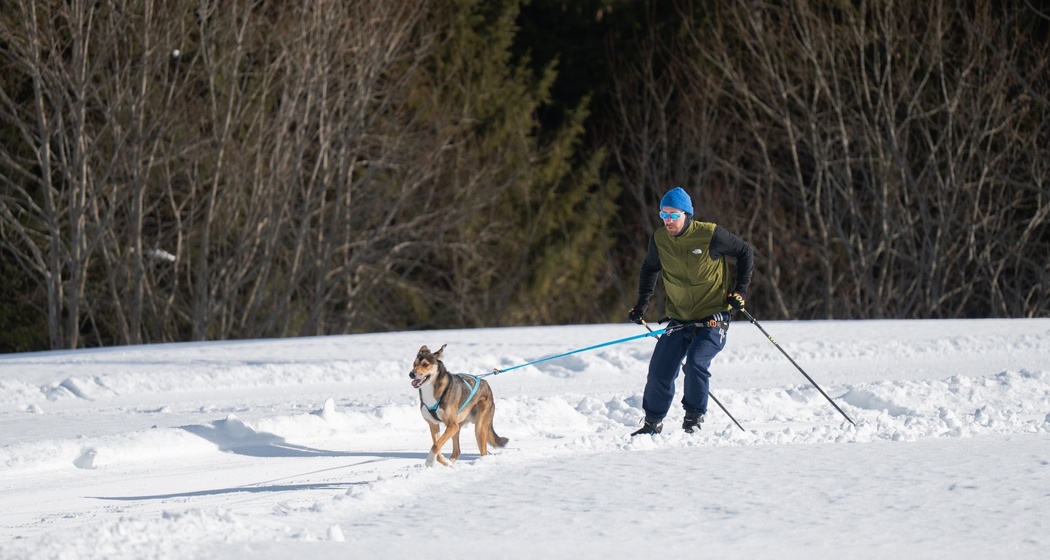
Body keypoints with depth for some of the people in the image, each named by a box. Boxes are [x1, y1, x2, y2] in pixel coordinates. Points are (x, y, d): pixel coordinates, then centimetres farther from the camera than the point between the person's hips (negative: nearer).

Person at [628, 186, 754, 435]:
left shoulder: (711, 235, -15)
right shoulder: (659, 240, -3)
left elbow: (746, 253, 1)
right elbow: (650, 269, 19)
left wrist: (740, 290, -3)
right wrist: (642, 303, 12)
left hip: (713, 317, -4)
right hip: (679, 319, 4)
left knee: (696, 363, -25)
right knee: (659, 372, -3)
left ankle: (694, 419, -7)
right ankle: (653, 423, 17)